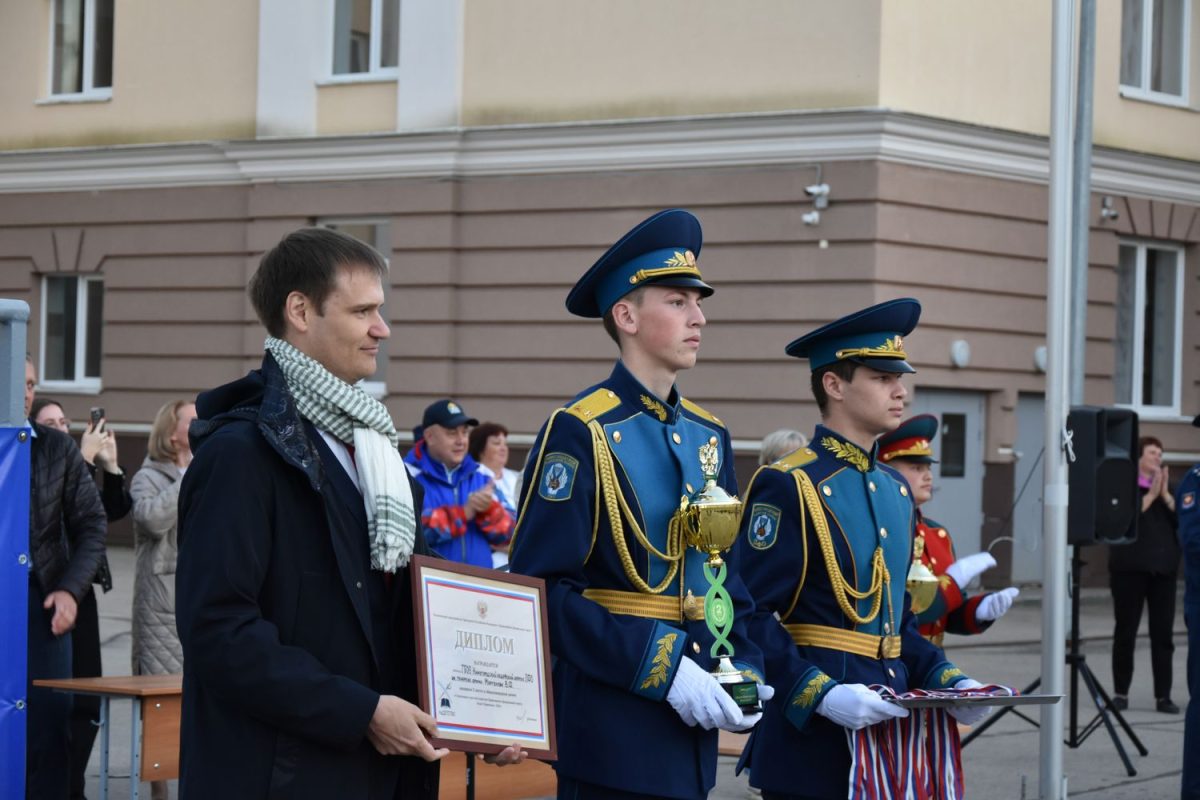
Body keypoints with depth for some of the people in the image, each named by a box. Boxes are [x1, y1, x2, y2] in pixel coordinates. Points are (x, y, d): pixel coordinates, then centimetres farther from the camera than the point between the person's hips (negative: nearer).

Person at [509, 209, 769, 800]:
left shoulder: (708, 436, 12)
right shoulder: (580, 432, -10)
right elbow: (542, 590, -16)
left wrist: (746, 669, 1)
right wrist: (662, 669, -19)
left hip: (692, 728, 7)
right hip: (611, 724, -7)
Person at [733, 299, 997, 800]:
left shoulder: (896, 490, 14)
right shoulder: (788, 487, -11)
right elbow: (752, 618, -16)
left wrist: (945, 680, 6)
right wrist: (821, 695, -24)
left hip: (885, 720, 8)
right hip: (811, 739, -8)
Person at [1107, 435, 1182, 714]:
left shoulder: (1168, 485, 13)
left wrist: (1165, 494, -9)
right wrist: (1151, 495, -13)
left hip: (1164, 568, 4)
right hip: (1130, 567, -4)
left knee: (1163, 634, -1)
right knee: (1125, 631, 2)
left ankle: (1163, 696, 0)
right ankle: (1121, 693, 10)